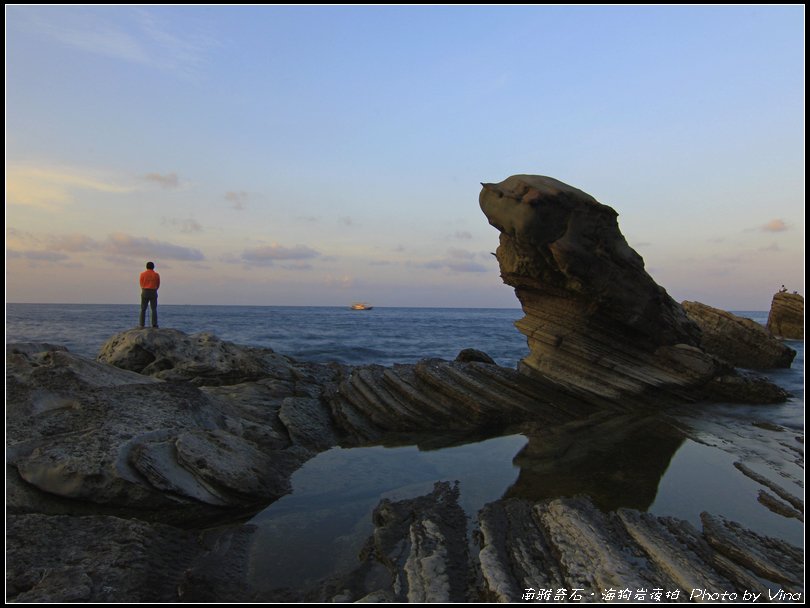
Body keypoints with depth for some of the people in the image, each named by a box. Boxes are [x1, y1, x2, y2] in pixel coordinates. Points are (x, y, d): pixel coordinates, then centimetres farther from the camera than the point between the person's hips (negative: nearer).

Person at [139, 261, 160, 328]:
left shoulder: (142, 274, -1)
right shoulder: (156, 275, -2)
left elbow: (141, 284, 5)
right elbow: (158, 285, 5)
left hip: (145, 292, 1)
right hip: (153, 292, 0)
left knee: (143, 309, 5)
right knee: (154, 309, 1)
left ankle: (142, 324, 2)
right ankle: (154, 324, -5)